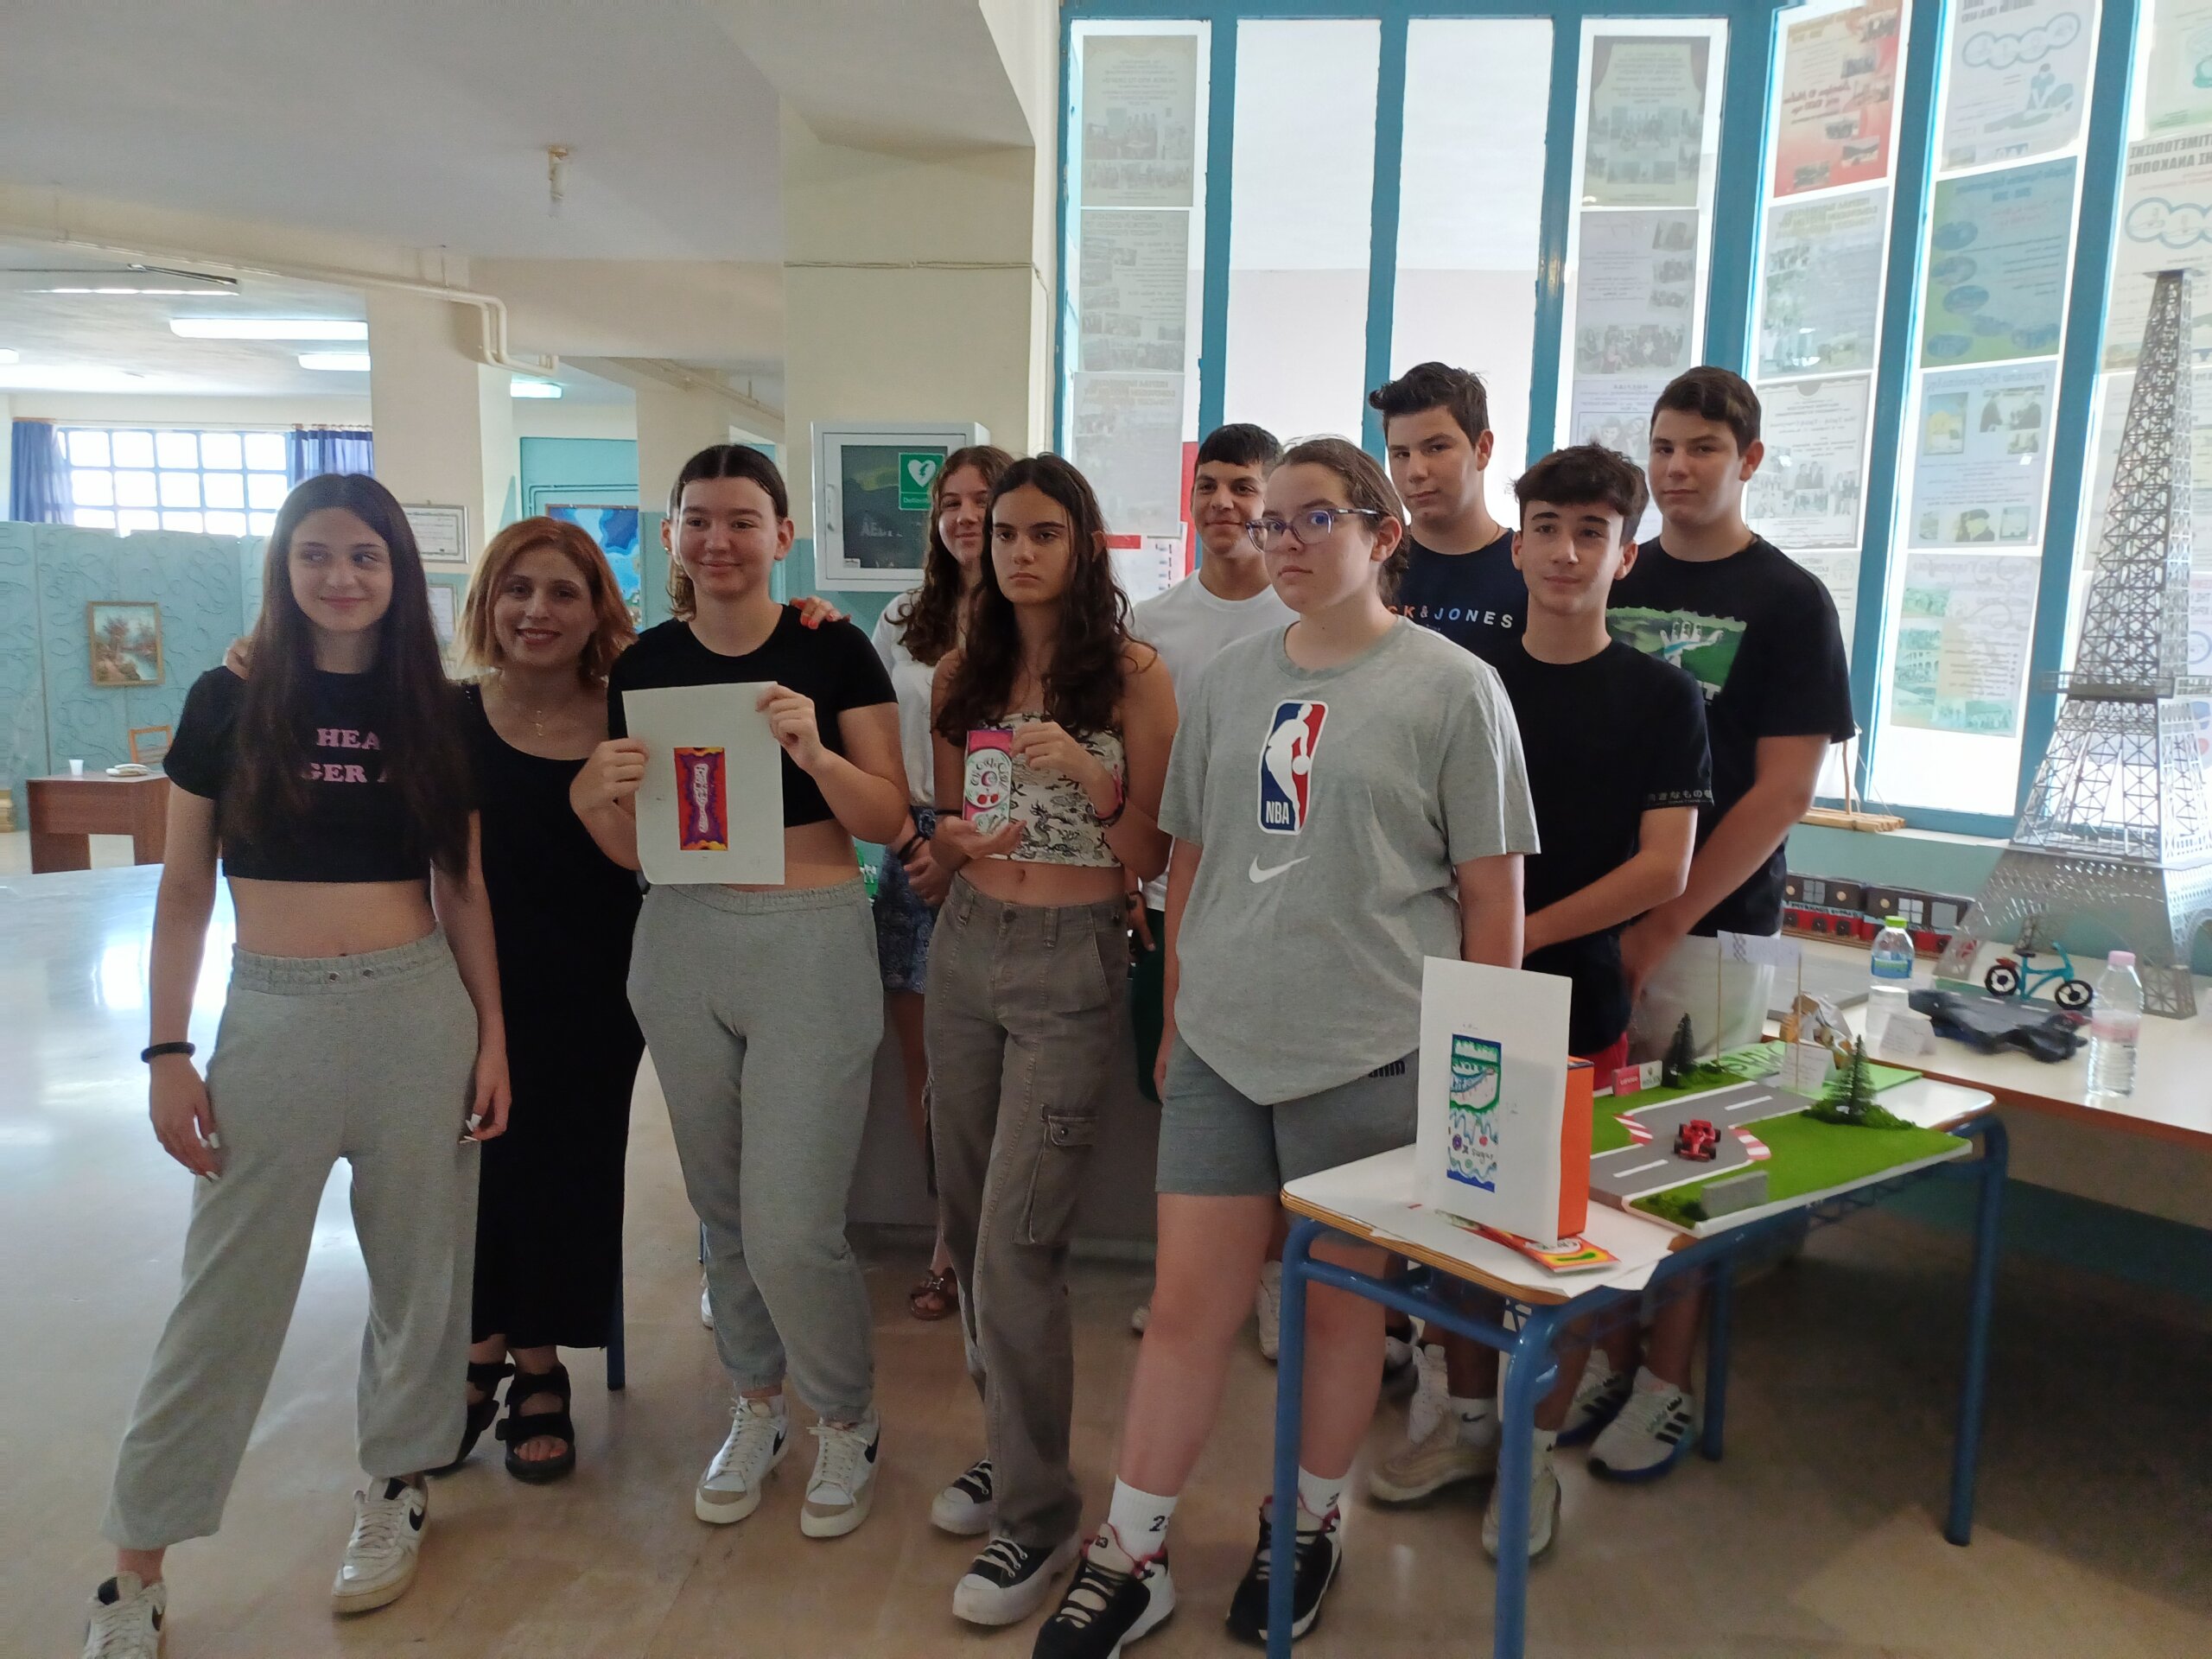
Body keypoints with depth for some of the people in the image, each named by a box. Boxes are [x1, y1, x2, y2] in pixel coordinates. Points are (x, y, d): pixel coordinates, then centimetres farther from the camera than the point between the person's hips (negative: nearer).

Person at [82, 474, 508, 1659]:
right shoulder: (229, 703, 1)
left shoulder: (436, 713, 4)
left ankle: (395, 1486, 32)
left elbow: (463, 891, 7)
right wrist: (167, 1051, -3)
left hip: (420, 1012, 1)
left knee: (416, 1266, 11)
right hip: (273, 1017, -1)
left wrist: (491, 1032, 3)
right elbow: (184, 891, 2)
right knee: (226, 1293, 5)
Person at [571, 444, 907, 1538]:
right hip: (682, 943, 4)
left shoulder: (834, 650, -4)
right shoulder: (644, 664, 5)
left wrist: (814, 751, -23)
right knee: (722, 1204, 15)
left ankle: (848, 1421, 22)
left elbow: (890, 819, -6)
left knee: (791, 1229, -5)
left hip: (812, 942, -4)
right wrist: (596, 797, -12)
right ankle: (757, 1406, 38)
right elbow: (632, 849, 9)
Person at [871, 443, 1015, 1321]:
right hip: (913, 850, 5)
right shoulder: (904, 621, 13)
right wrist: (904, 830, -2)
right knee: (921, 1065, 7)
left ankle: (956, 1246, 15)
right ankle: (959, 1237, 22)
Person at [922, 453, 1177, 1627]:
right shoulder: (962, 673, 8)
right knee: (969, 1222, 13)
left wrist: (1089, 773, -22)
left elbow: (1151, 857, -6)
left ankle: (1040, 1511, 9)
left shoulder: (1133, 674, -6)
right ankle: (1012, 1446, 33)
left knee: (1016, 1244, -7)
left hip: (1073, 965, -6)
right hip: (965, 949, 6)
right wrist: (951, 836, -6)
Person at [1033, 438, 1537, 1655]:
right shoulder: (1228, 680, 9)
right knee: (1186, 1304, 7)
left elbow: (1492, 896, -3)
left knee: (1339, 1306, 12)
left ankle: (1310, 1527, 35)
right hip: (1218, 1049, 4)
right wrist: (1175, 1019, 14)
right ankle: (1130, 1559, 22)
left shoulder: (1451, 690, -5)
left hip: (1370, 1054, -3)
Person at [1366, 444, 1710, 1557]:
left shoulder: (1660, 697, -2)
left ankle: (1536, 1451, 23)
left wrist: (1522, 936, -13)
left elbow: (1662, 868, -8)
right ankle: (1468, 1420, 30)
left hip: (1577, 998, -3)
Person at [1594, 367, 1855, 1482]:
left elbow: (1783, 791, -9)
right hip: (1585, 910, 4)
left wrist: (1659, 926, -13)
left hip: (1708, 925, -4)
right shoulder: (1607, 583, 9)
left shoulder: (1788, 603, -3)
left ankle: (1666, 1388, 19)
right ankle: (1603, 1349, 26)